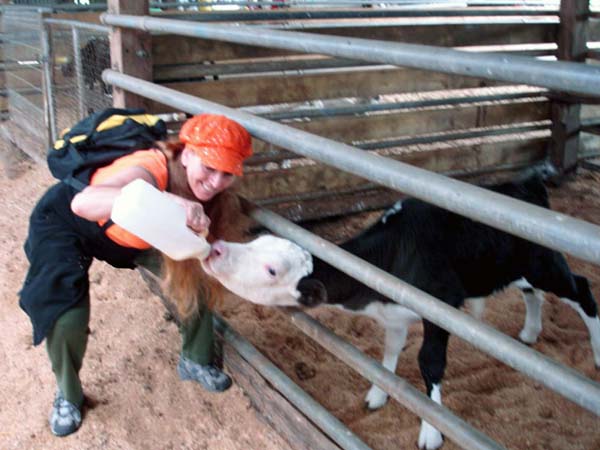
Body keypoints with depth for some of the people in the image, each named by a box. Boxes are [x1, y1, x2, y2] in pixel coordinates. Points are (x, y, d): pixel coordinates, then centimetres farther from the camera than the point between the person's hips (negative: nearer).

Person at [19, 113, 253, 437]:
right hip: (62, 222, -6)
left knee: (194, 275, -5)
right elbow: (83, 203, -60)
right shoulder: (148, 171, -42)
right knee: (67, 318, -22)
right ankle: (68, 395, 9)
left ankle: (194, 360, 18)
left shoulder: (208, 194, -19)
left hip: (124, 233, 6)